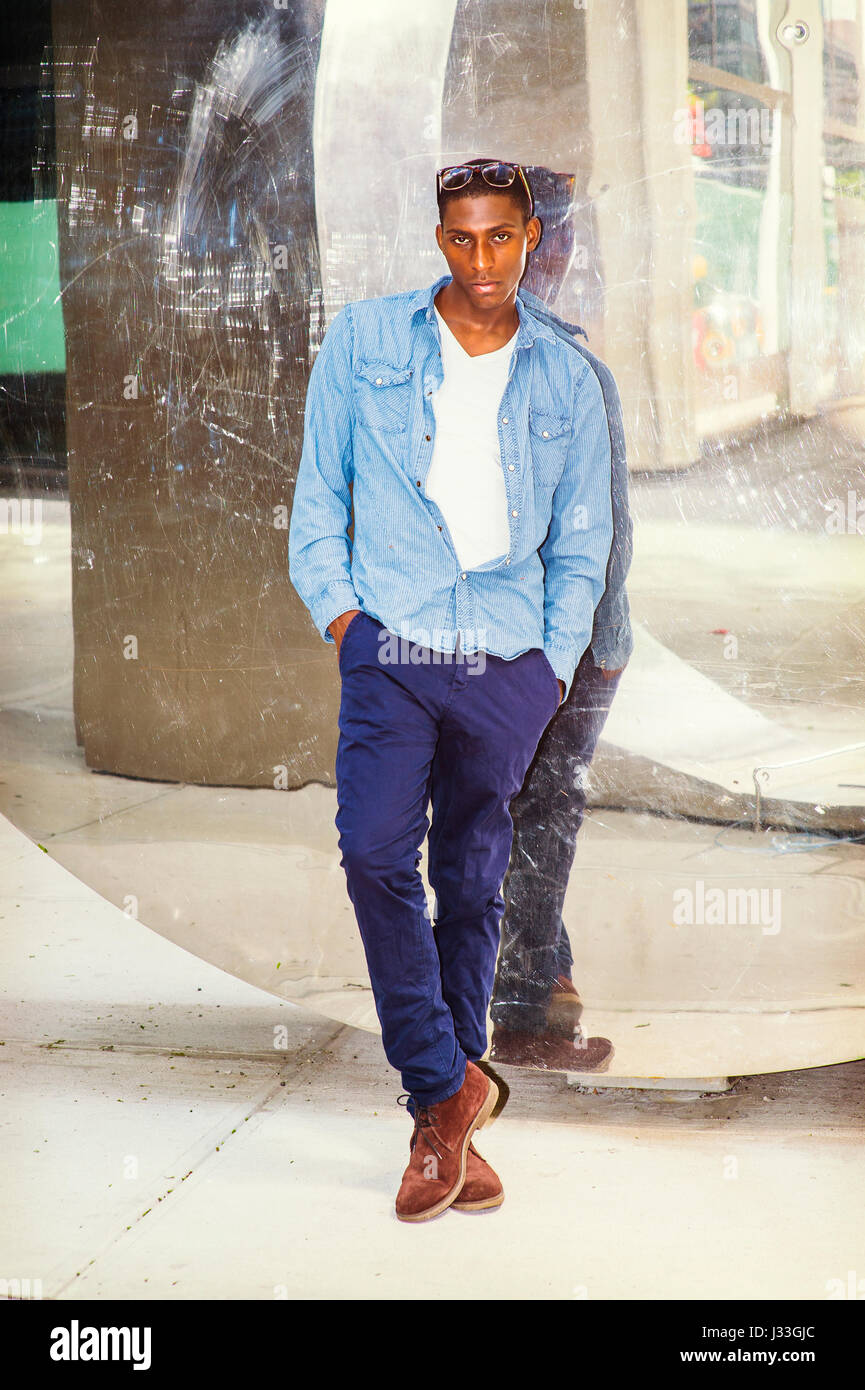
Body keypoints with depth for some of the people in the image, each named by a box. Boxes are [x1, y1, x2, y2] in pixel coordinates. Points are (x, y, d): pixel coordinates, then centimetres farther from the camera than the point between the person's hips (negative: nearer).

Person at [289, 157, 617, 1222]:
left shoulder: (567, 381, 11)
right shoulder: (364, 342, 8)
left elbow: (581, 541, 16)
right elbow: (318, 497, 11)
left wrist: (556, 664, 5)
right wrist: (338, 611, -1)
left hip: (510, 664, 1)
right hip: (391, 651, -1)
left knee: (472, 884, 5)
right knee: (376, 856, -19)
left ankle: (439, 1122, 15)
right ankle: (448, 1088, -7)